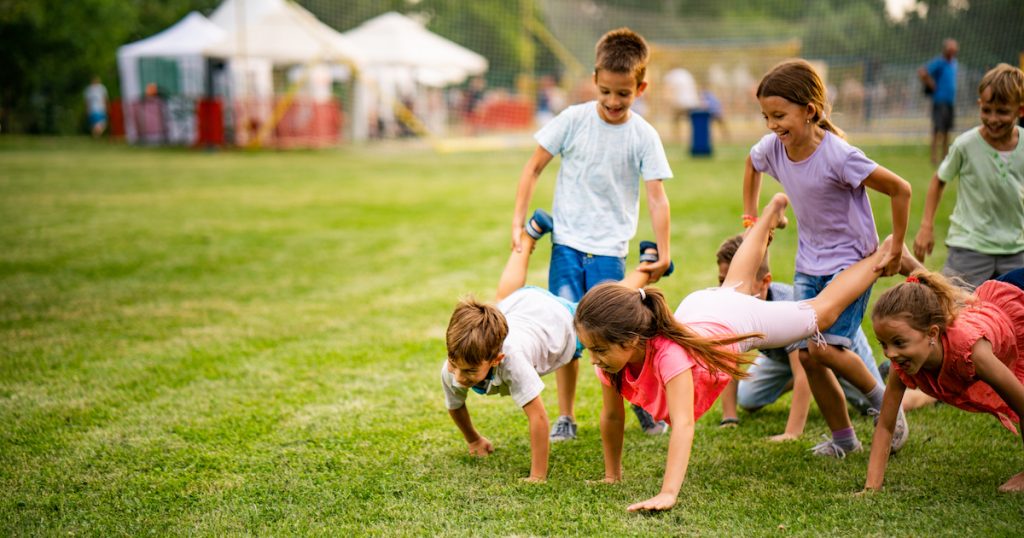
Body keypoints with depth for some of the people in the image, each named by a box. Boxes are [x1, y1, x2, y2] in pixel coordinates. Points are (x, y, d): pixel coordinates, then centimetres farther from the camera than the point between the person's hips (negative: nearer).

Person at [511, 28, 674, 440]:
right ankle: (566, 417, 13)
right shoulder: (574, 120, -3)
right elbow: (534, 168, 4)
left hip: (610, 250, -1)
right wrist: (518, 223, -1)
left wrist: (663, 254, -11)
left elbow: (656, 196, -5)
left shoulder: (643, 137, -4)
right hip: (566, 243, 1)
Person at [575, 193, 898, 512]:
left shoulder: (669, 354, -50)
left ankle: (879, 258, 42)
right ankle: (772, 211, 61)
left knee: (821, 311, 19)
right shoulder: (611, 356, -32)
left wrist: (668, 494, -64)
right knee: (736, 285, 38)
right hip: (697, 308, 5)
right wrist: (612, 475, -10)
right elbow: (611, 416, -16)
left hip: (740, 320, -5)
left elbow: (683, 425, -55)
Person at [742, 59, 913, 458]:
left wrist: (895, 250, -13)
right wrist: (751, 220, 15)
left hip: (851, 262, -6)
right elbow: (752, 166, 19)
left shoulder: (838, 156, -26)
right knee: (805, 355, 1)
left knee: (825, 348, -18)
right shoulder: (772, 148, -8)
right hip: (809, 264, 6)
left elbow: (900, 189, -19)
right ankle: (842, 437, 17)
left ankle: (884, 400, 7)